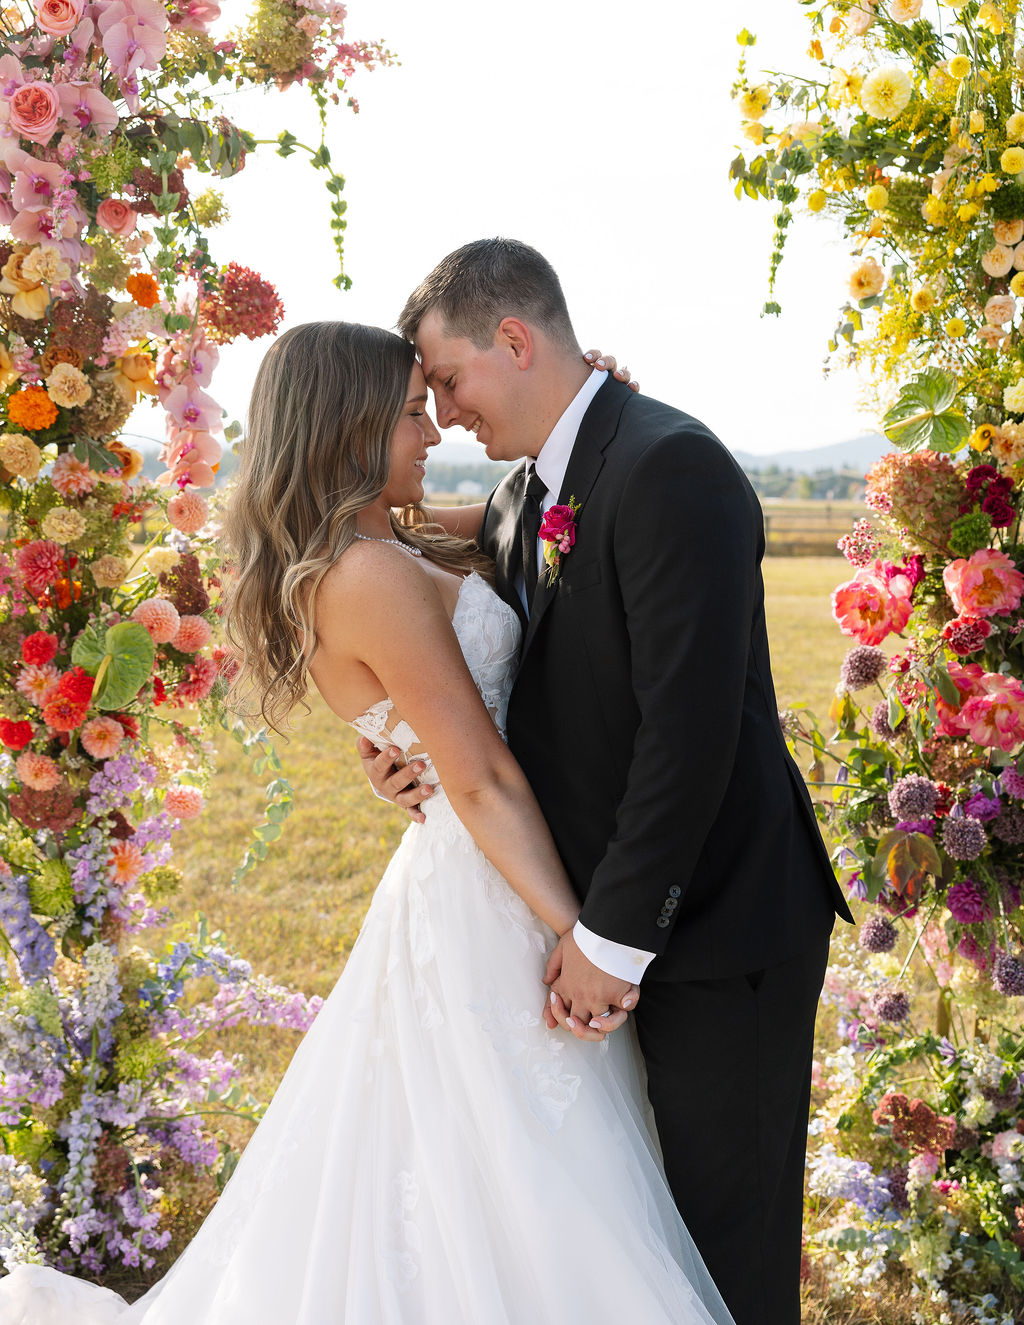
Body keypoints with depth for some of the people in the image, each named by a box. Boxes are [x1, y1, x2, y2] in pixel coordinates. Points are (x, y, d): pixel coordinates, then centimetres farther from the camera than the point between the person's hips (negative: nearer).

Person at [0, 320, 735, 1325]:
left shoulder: (375, 556, 8)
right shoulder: (376, 578, -21)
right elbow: (483, 783, -21)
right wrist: (578, 934, -17)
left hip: (460, 877, 10)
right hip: (490, 906, -10)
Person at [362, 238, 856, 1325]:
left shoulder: (671, 469, -19)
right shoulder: (520, 498, 9)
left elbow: (691, 726, -25)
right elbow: (519, 684, 16)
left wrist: (613, 936, -21)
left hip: (717, 919, -8)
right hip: (624, 912, 8)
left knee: (723, 1229, 6)